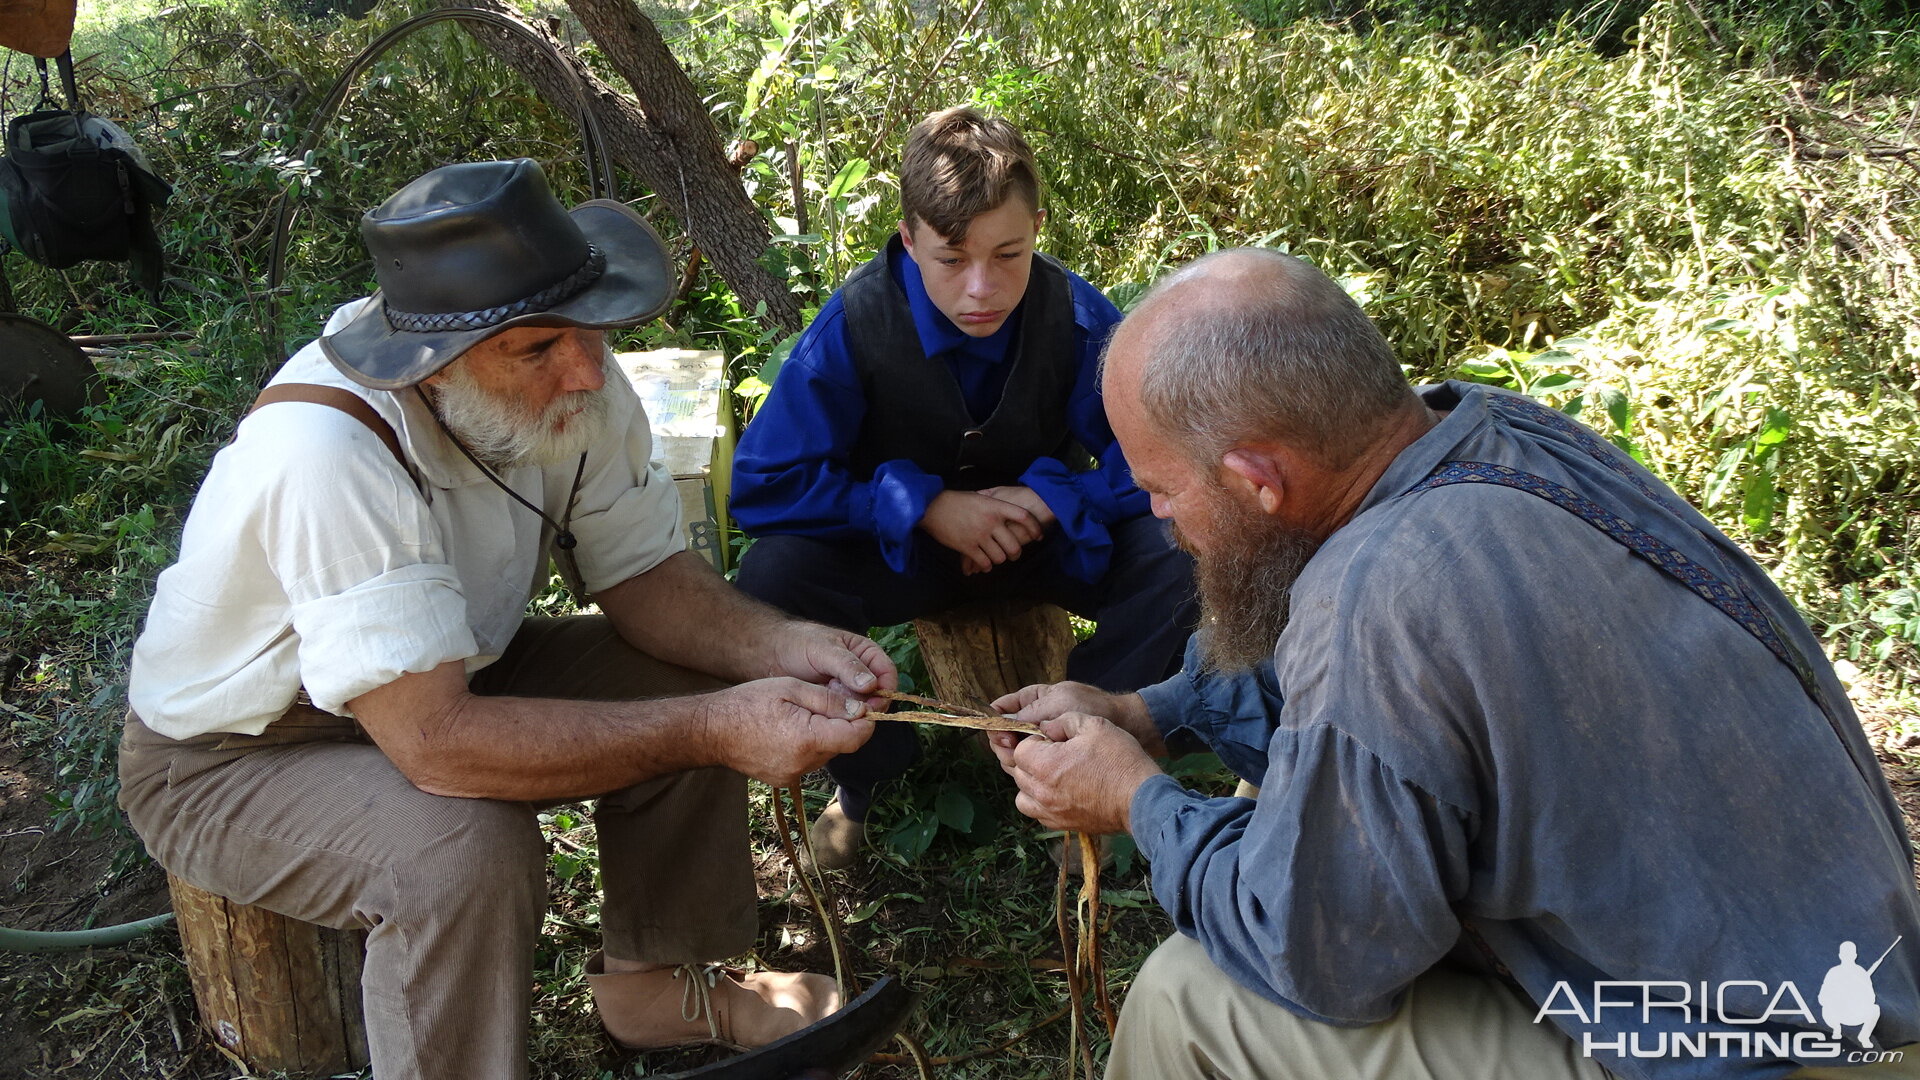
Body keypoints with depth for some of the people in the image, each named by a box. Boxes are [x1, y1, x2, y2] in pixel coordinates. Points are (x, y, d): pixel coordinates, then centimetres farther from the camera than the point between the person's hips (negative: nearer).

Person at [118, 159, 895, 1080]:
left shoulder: (566, 382, -18)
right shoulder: (329, 450, -38)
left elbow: (642, 576, -7)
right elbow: (433, 740, -40)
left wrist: (781, 648, -26)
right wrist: (715, 731, -39)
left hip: (439, 679, 7)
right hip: (232, 759, -7)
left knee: (686, 682, -6)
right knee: (470, 851, -33)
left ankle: (653, 983, 14)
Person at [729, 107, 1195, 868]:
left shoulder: (1077, 317, -20)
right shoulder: (856, 322, -22)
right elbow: (762, 483, -21)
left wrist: (1049, 498, -28)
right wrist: (927, 506, -27)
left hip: (1046, 537, 1)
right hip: (903, 545, 0)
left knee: (1182, 566, -26)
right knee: (773, 575, -29)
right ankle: (868, 770, -2)